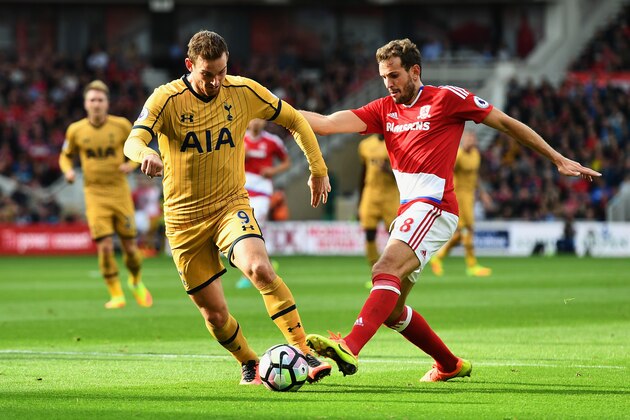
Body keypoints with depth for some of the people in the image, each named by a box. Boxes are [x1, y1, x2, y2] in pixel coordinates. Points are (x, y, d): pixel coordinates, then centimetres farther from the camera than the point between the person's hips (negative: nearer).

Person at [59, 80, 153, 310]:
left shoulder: (122, 126, -3)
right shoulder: (76, 130, -1)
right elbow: (66, 155, 15)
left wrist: (131, 164, -11)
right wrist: (68, 170, -6)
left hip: (120, 192, 0)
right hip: (95, 194, 0)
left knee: (130, 246, 4)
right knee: (105, 246, -12)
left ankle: (136, 282, 34)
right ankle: (116, 295, 0)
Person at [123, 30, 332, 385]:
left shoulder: (243, 92, -4)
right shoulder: (167, 99, -12)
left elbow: (294, 120, 10)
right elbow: (132, 142, -26)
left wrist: (319, 170, 9)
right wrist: (146, 154, -50)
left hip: (232, 205, 0)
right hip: (185, 218, 0)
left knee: (260, 268, -30)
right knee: (215, 313, 3)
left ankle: (306, 353, -27)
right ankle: (250, 364, 32)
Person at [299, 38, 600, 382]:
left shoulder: (447, 98, 1)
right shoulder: (384, 110, 16)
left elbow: (507, 124, 8)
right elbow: (328, 123, 7)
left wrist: (559, 160, 9)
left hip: (433, 207, -8)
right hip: (408, 212, 8)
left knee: (385, 269, -29)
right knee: (391, 310, 7)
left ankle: (349, 348, -47)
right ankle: (451, 365, 25)